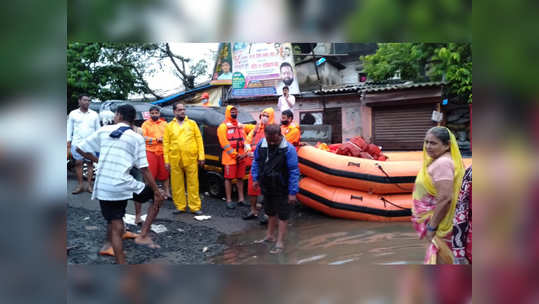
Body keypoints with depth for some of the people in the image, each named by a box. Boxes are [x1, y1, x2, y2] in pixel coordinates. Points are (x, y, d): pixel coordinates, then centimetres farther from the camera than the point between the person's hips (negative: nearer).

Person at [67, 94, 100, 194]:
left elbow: (98, 129, 10)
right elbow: (69, 129, 8)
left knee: (90, 163, 1)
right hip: (77, 143, 0)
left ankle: (89, 185, 6)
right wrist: (68, 143, 1)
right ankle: (80, 185, 7)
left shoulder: (94, 114, 8)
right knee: (78, 163, 0)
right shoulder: (73, 113, 7)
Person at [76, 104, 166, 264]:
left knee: (115, 227, 10)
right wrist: (157, 192, 2)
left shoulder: (103, 130, 8)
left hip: (102, 188, 4)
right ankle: (143, 235, 8)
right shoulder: (137, 138, 0)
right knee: (157, 197, 16)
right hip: (123, 185, -4)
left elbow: (80, 149, 12)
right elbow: (144, 169, -3)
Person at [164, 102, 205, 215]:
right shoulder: (169, 126, 11)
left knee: (193, 184, 1)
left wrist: (201, 156, 0)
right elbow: (166, 144, 7)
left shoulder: (192, 123, 11)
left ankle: (195, 207, 7)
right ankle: (180, 206, 16)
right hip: (175, 160, 1)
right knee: (177, 184, 5)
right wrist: (166, 161, 0)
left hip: (191, 159, -1)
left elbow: (199, 140, 8)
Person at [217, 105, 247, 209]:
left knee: (240, 178, 11)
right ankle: (229, 200, 4)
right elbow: (224, 143, -11)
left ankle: (241, 198, 20)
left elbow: (245, 140, 12)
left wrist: (245, 153, -2)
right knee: (229, 178, -1)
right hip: (229, 157, -6)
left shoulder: (240, 126, 16)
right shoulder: (223, 126, -3)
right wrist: (234, 154, -12)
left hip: (241, 157, 6)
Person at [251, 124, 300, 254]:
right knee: (271, 212, 23)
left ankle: (280, 242, 15)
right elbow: (256, 162, 12)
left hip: (282, 189, -6)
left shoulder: (288, 149, -21)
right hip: (267, 186, 6)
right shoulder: (261, 145, -5)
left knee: (282, 215, 4)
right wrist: (255, 178, 8)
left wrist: (292, 192, -18)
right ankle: (270, 235, 41)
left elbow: (294, 172, -18)